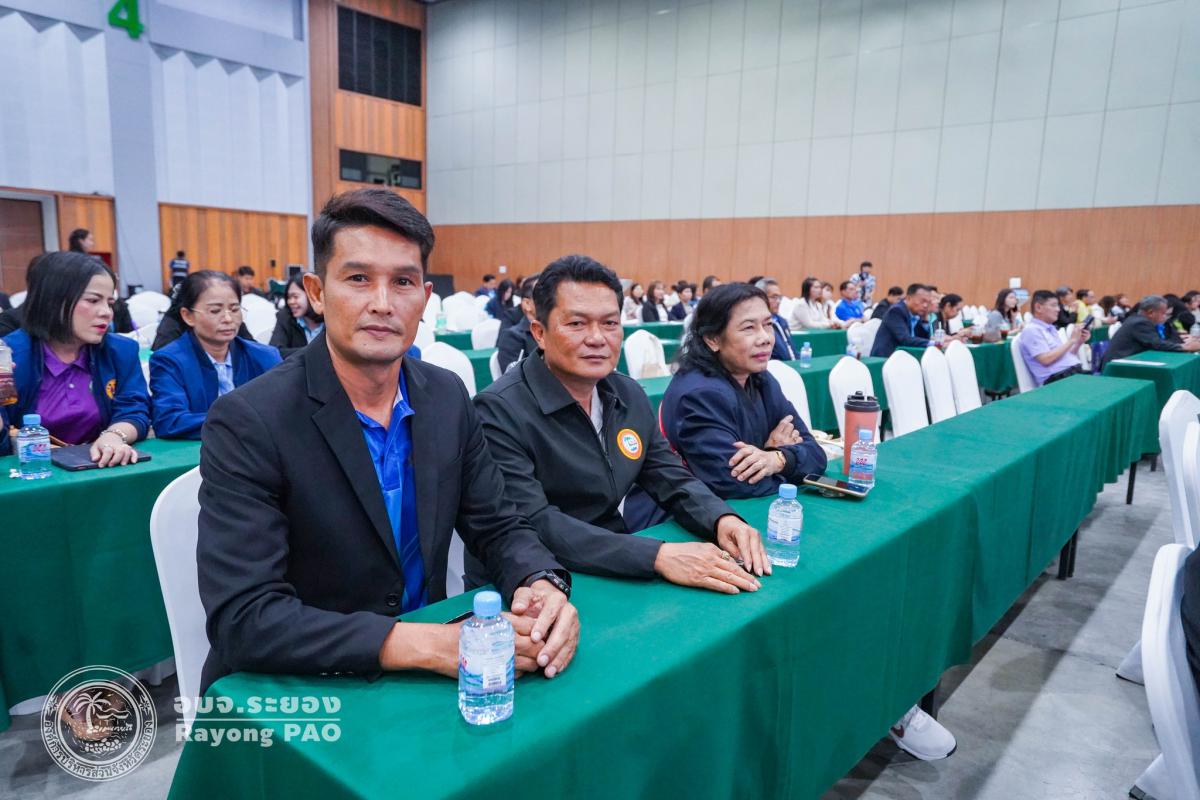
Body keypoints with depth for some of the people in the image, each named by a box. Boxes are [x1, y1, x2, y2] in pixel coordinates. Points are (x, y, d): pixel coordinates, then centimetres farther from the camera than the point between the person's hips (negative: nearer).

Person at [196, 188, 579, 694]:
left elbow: (498, 527, 3)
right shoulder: (246, 424, -17)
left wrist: (543, 586, -18)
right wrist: (428, 643, -30)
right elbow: (242, 620, -22)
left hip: (421, 686, 4)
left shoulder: (447, 397, -2)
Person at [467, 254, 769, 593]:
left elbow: (672, 479, 8)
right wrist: (658, 556, -32)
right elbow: (533, 525, -25)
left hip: (613, 578, 6)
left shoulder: (630, 396, 5)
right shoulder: (499, 411, -17)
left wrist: (723, 519, -13)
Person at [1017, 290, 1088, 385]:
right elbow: (1046, 359, -18)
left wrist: (1079, 342, 7)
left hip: (1075, 372, 9)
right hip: (1057, 380, -9)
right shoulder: (1032, 330, -6)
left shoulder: (1051, 328, 21)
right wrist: (1071, 340, -11)